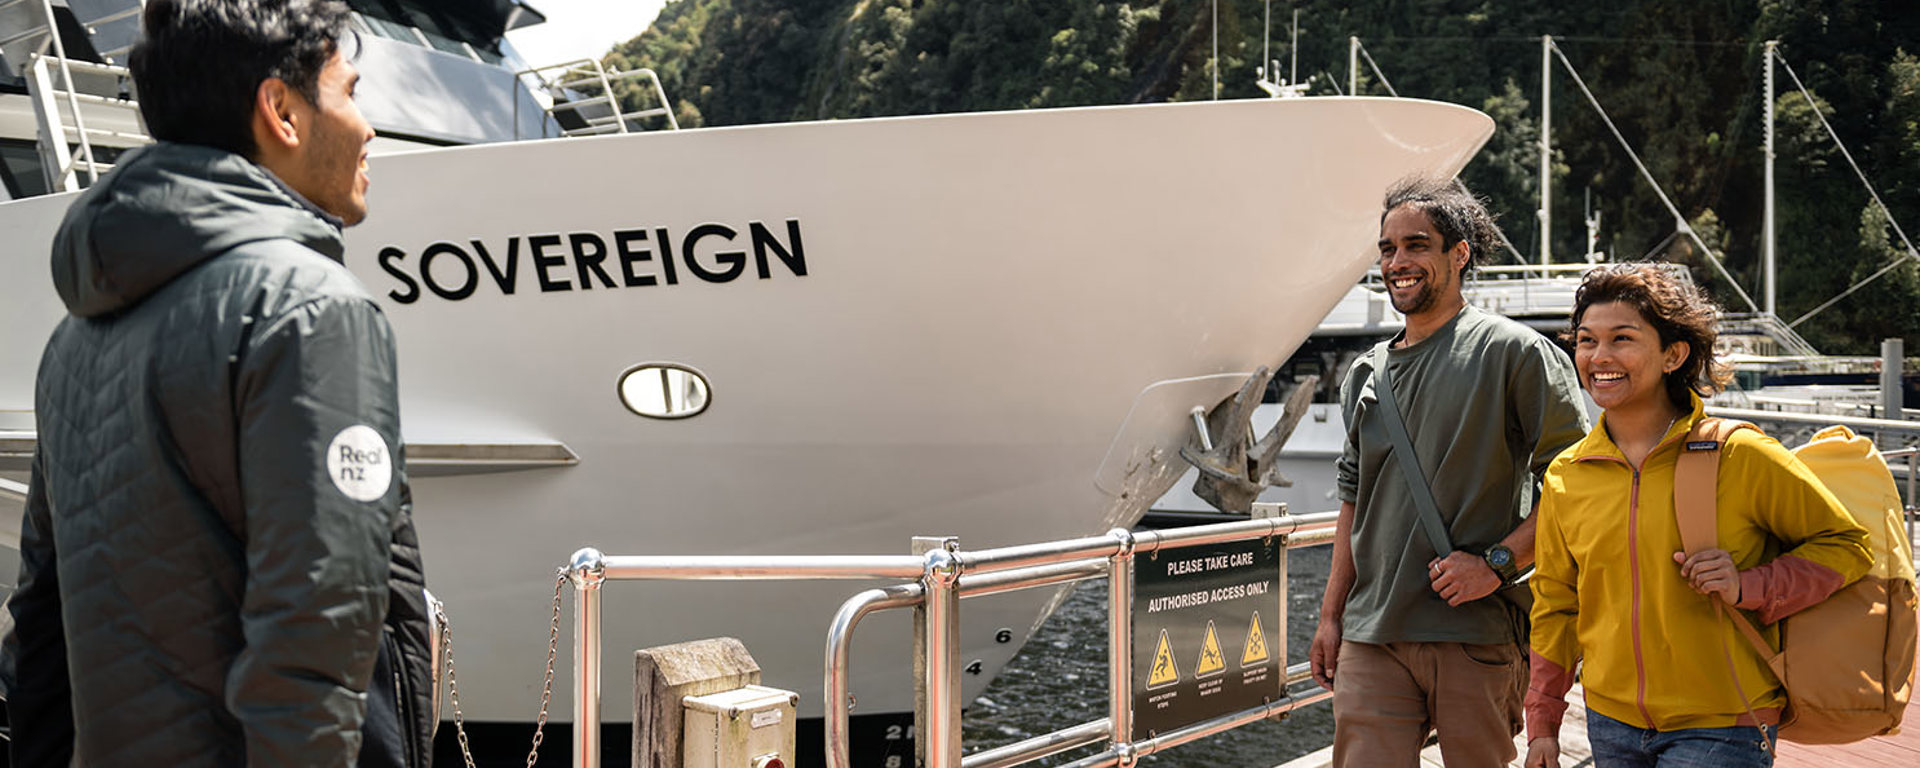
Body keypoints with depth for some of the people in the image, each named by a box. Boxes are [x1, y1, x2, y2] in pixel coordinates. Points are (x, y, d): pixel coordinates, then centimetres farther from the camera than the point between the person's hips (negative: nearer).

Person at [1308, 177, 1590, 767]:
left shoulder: (1513, 352, -2)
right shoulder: (1366, 375, 16)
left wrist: (1497, 562, -14)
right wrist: (1331, 614, 17)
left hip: (1475, 632, -4)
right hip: (1371, 638, 5)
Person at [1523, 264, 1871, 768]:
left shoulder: (1739, 457, -9)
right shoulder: (1565, 477, 2)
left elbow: (1845, 545, 0)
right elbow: (1555, 603, 13)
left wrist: (1749, 588, -16)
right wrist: (1543, 723, 12)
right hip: (1611, 725, 4)